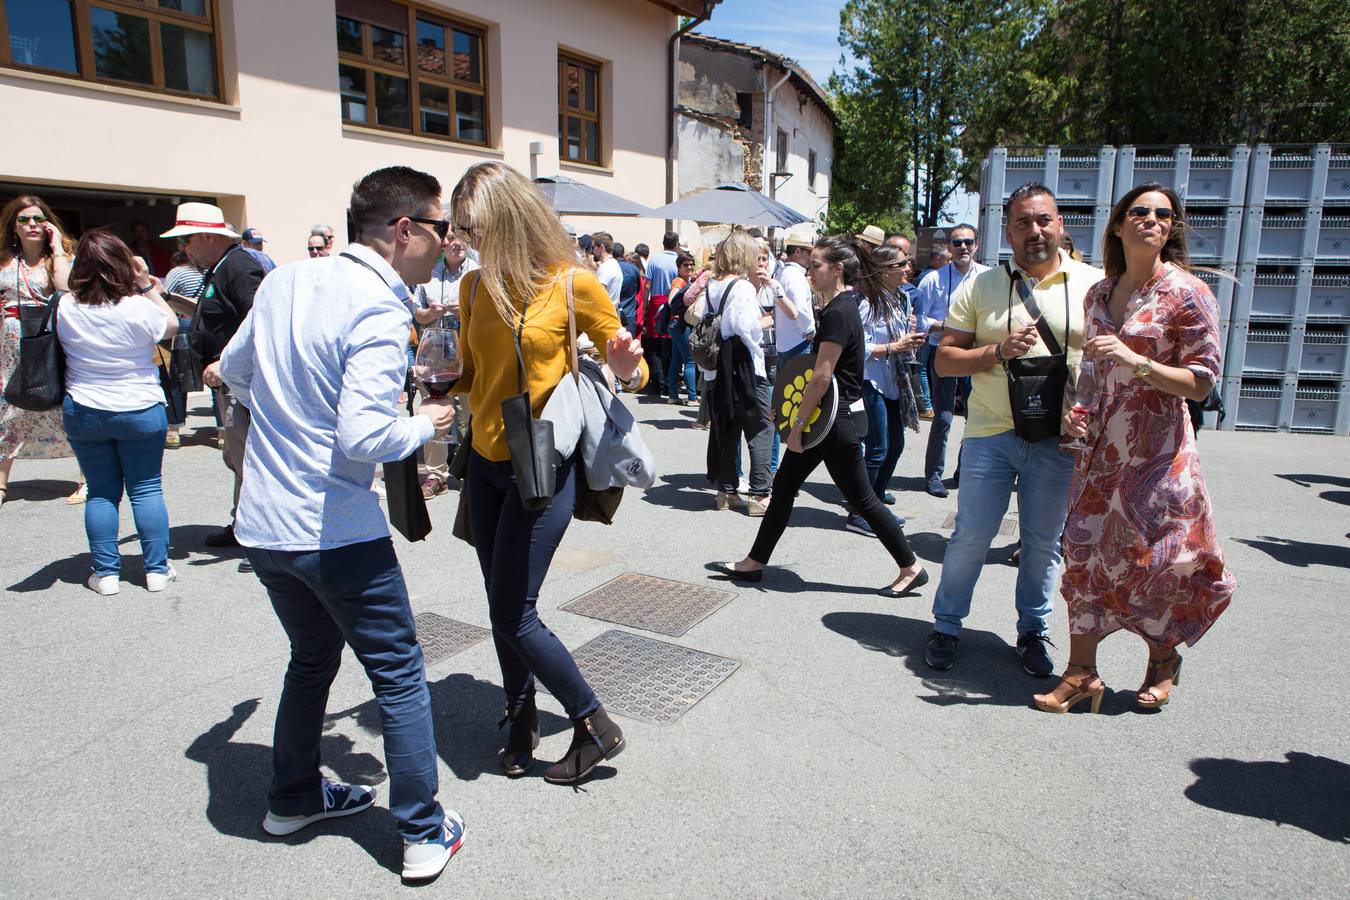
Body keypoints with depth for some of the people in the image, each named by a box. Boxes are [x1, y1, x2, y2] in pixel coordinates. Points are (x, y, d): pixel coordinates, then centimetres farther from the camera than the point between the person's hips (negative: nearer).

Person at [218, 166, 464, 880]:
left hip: (261, 522, 8)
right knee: (399, 676, 8)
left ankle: (293, 798, 42)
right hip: (335, 533, -8)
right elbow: (363, 438, -27)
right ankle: (423, 834, 19)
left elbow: (234, 371, 18)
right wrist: (423, 426, -9)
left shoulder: (284, 282, 4)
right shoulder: (378, 311, -20)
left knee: (312, 657, 27)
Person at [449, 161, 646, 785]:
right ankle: (521, 716, 34)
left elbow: (630, 368, -3)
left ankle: (596, 727, 15)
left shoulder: (573, 284, -11)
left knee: (514, 614, -4)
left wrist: (626, 371, -26)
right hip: (485, 462, 6)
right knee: (503, 607, 13)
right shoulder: (475, 287, 5)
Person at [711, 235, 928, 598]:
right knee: (783, 486, 13)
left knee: (861, 499, 1)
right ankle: (754, 563, 22)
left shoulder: (838, 313, -20)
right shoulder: (842, 306, 11)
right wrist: (792, 409, 17)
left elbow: (821, 378, -22)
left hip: (834, 421, -10)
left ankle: (912, 568, 16)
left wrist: (798, 424, -16)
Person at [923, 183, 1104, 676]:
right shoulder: (980, 286, 4)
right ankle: (945, 626, 20)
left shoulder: (1094, 284, 3)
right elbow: (943, 360, 1)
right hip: (992, 432, 0)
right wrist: (998, 351, -15)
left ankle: (1032, 631, 29)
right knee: (972, 535, 3)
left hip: (1058, 437, 1)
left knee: (1043, 542, 10)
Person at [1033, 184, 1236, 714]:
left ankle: (1163, 660, 32)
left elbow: (1201, 382, -11)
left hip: (1157, 451, -5)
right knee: (1083, 551, 2)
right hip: (1101, 446, 5)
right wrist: (1075, 410, 4)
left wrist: (1136, 361, -23)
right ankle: (1082, 673, 13)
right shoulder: (1099, 293, 10)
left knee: (1147, 557, 3)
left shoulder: (1187, 293, -7)